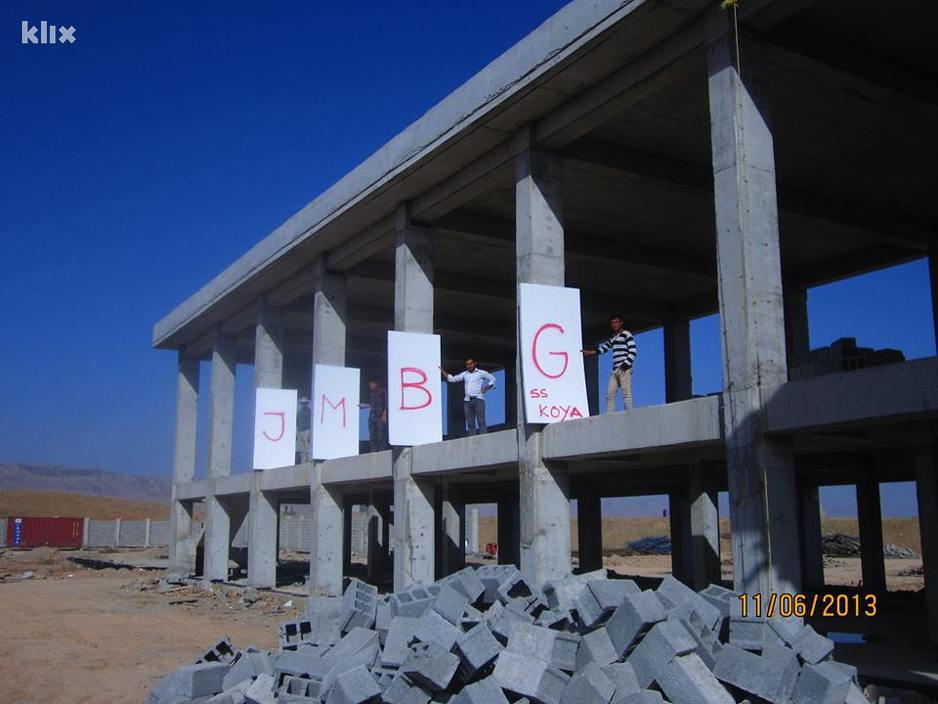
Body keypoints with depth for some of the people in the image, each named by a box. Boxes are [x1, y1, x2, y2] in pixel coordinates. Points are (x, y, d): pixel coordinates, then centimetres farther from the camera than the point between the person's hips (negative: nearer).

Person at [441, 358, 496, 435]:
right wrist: (443, 372, 4)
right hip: (468, 400, 4)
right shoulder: (464, 374, 16)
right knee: (470, 422, 2)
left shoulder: (481, 373, 6)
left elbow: (492, 379, 10)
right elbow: (452, 379, 14)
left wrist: (485, 389, 0)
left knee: (481, 421, -8)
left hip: (478, 399, -4)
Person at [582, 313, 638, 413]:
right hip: (615, 370, 8)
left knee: (626, 394, -14)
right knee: (610, 395, 1)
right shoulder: (613, 338, 23)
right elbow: (603, 348, 26)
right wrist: (589, 352, 18)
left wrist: (626, 364, -15)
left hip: (624, 369, -8)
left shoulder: (626, 334, 0)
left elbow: (633, 351, -8)